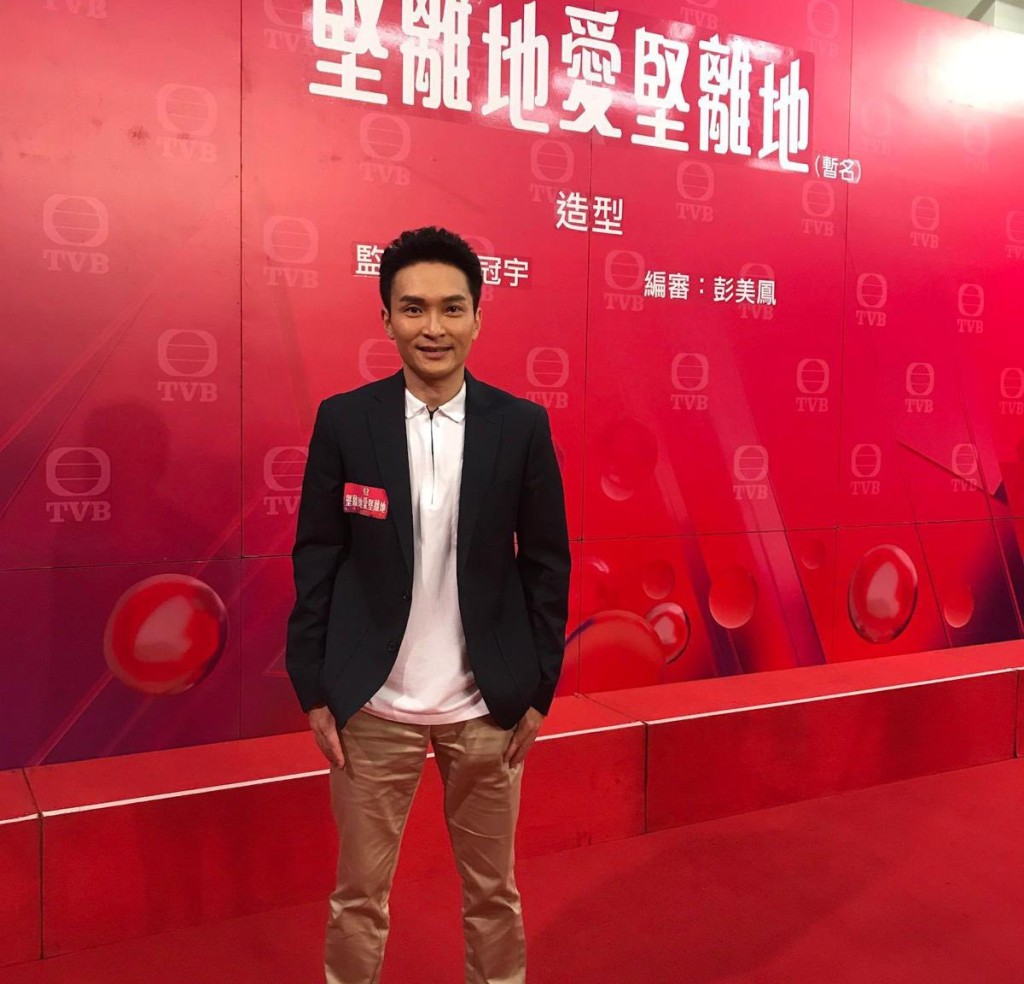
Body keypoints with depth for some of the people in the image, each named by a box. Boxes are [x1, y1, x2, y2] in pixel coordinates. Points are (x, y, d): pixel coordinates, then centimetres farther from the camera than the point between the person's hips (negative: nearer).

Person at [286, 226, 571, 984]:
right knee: (360, 892, 15)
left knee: (493, 889, 18)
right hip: (372, 706, 0)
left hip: (489, 707, 1)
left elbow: (547, 564, 1)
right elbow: (316, 561, -1)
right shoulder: (343, 420, -5)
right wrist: (314, 691, -2)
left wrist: (539, 690, 0)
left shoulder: (523, 425, -4)